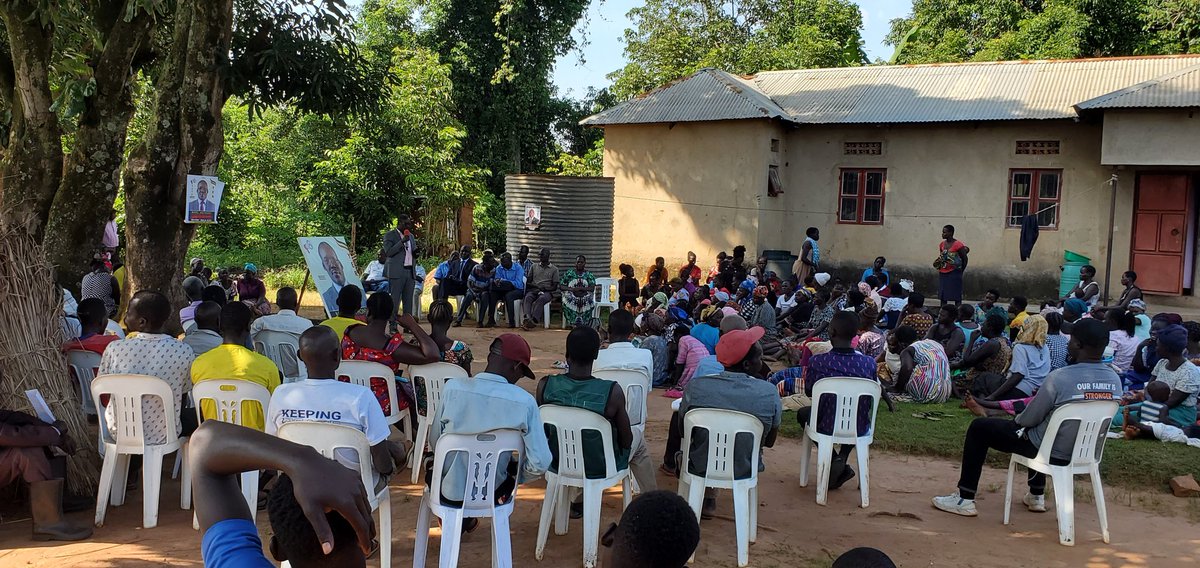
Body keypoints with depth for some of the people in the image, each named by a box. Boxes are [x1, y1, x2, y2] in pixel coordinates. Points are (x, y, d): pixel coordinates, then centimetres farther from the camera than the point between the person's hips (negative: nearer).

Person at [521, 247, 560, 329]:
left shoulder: (554, 269, 13)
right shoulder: (534, 267, 22)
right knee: (528, 297, -33)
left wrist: (544, 288, -13)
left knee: (541, 299, -37)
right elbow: (528, 282, 15)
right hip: (533, 290, 2)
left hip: (547, 292, -2)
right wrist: (537, 286, -6)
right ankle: (527, 318, -54)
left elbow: (554, 287, 6)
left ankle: (534, 320, -54)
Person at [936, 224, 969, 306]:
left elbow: (964, 258, -7)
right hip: (942, 274, 7)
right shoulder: (942, 244, 8)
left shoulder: (957, 244, -11)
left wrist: (961, 271, -3)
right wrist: (937, 262, 0)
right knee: (943, 296, 10)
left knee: (956, 296, -2)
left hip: (954, 274, -7)